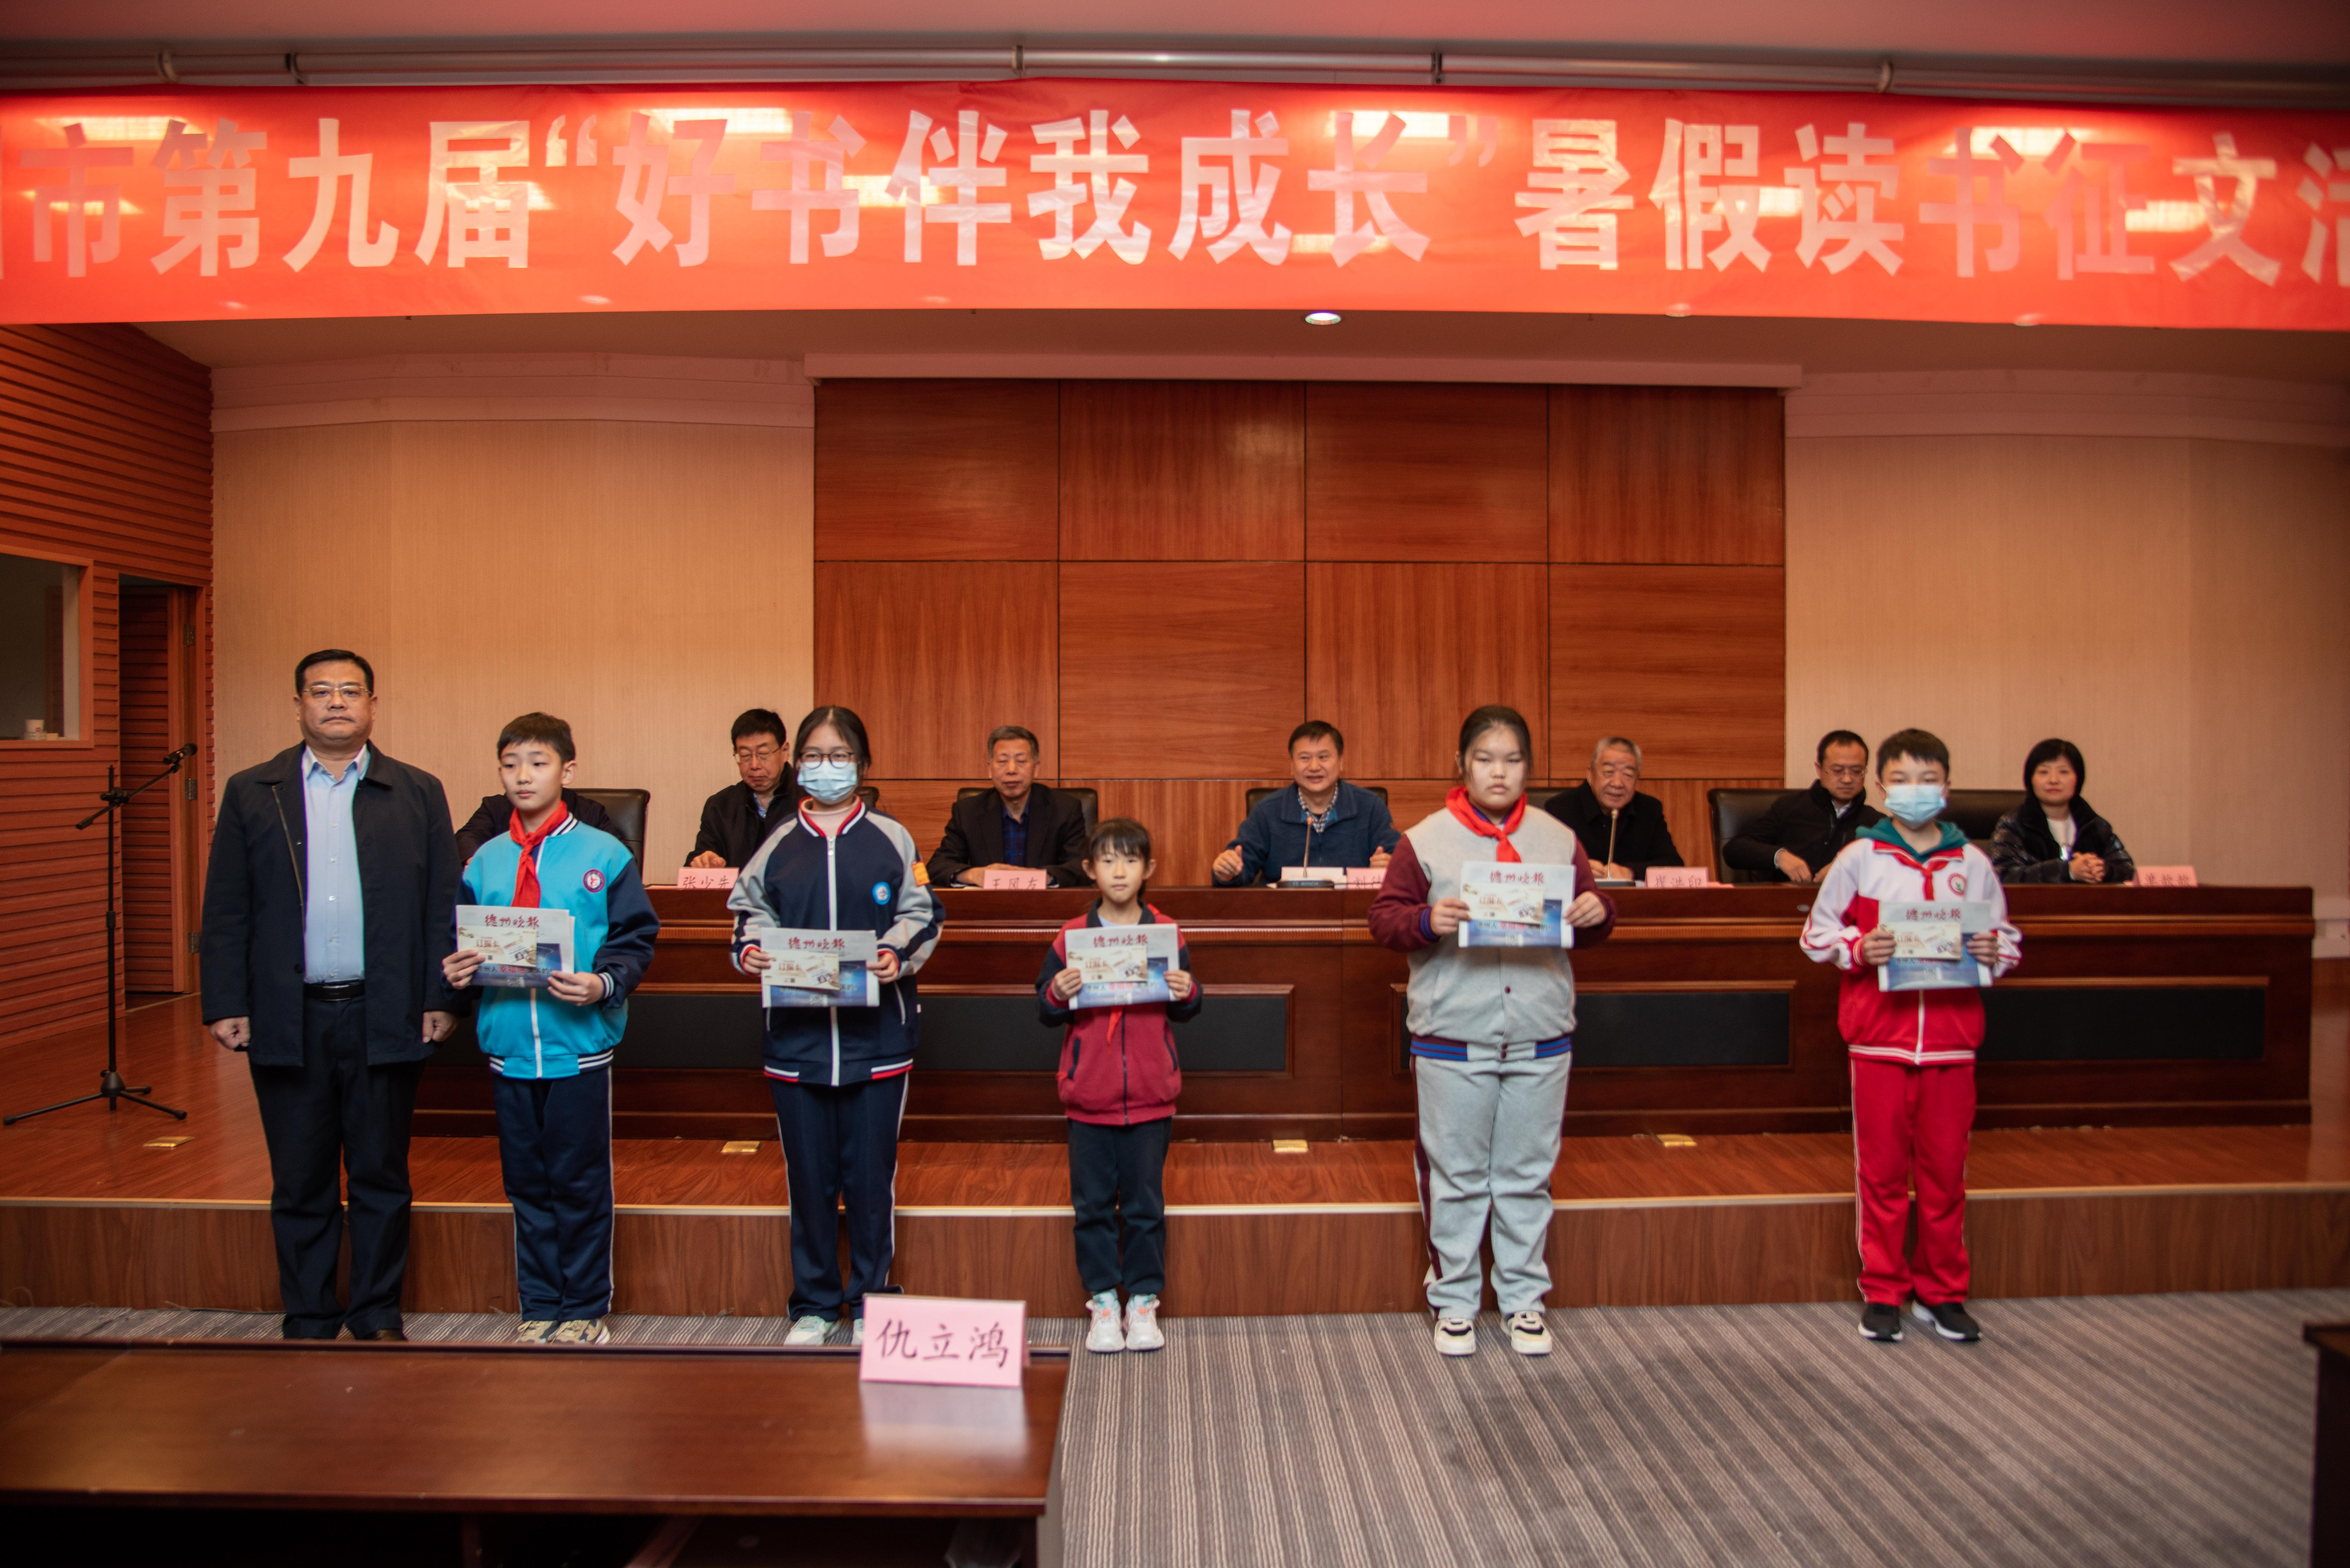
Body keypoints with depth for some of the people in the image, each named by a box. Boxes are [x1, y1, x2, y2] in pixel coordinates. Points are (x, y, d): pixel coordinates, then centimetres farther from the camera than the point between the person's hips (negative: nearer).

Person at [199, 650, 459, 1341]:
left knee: (382, 1178, 8)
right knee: (300, 1184, 9)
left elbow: (443, 907, 4)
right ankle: (309, 1322, 22)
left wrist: (440, 998, -3)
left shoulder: (419, 793, 6)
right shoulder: (251, 793, 7)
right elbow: (225, 912, 5)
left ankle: (378, 1316, 21)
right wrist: (226, 1006, -2)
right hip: (289, 1020, 1)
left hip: (384, 1019, 0)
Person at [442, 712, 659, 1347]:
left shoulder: (603, 854, -4)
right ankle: (539, 1307, 26)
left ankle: (584, 1309, 17)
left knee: (580, 1184, 4)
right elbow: (463, 941, 15)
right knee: (528, 1184, 13)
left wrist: (604, 984, -22)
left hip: (579, 1044, -4)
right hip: (509, 1045, 4)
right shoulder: (484, 862, 8)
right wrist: (456, 971, -6)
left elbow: (636, 938, -6)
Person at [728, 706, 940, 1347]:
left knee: (871, 1174, 4)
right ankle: (814, 1306, 23)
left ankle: (871, 1303, 20)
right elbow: (752, 910, 14)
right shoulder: (779, 845, 8)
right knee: (809, 1175, 8)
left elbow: (921, 914, 3)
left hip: (876, 1034, -2)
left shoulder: (891, 840, 3)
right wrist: (750, 949, -6)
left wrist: (898, 953, -15)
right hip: (796, 1033, 2)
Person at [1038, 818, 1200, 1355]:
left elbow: (1185, 1009, 9)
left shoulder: (1167, 934, 1)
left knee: (1146, 1204, 8)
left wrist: (1187, 994, -13)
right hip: (1089, 1096, 0)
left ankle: (1143, 1302, 20)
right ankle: (1102, 1302, 20)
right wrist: (1059, 994, -16)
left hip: (1151, 1095, 0)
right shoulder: (1071, 937, 0)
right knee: (1093, 1204, 7)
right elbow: (1046, 1011, 5)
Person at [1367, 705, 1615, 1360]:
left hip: (1540, 1041, 2)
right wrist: (1426, 922, -22)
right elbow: (1384, 918, -3)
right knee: (1455, 1176, 8)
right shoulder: (1425, 840, -2)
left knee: (1528, 1176, 12)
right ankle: (1453, 1301, 23)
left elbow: (1591, 923, 12)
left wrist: (1597, 913, -10)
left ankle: (1525, 1299, 27)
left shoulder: (1558, 839, 7)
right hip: (1452, 1040, -2)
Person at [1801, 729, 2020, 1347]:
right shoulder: (1858, 859, 0)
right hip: (1879, 1039, -2)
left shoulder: (1973, 864, 7)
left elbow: (2007, 937, 15)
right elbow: (1818, 932, 4)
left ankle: (1942, 1292, 22)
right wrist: (1859, 949, -14)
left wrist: (1994, 954, -7)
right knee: (1882, 1170, 5)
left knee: (1946, 1169, 8)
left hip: (1952, 1041, 2)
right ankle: (1883, 1292, 17)